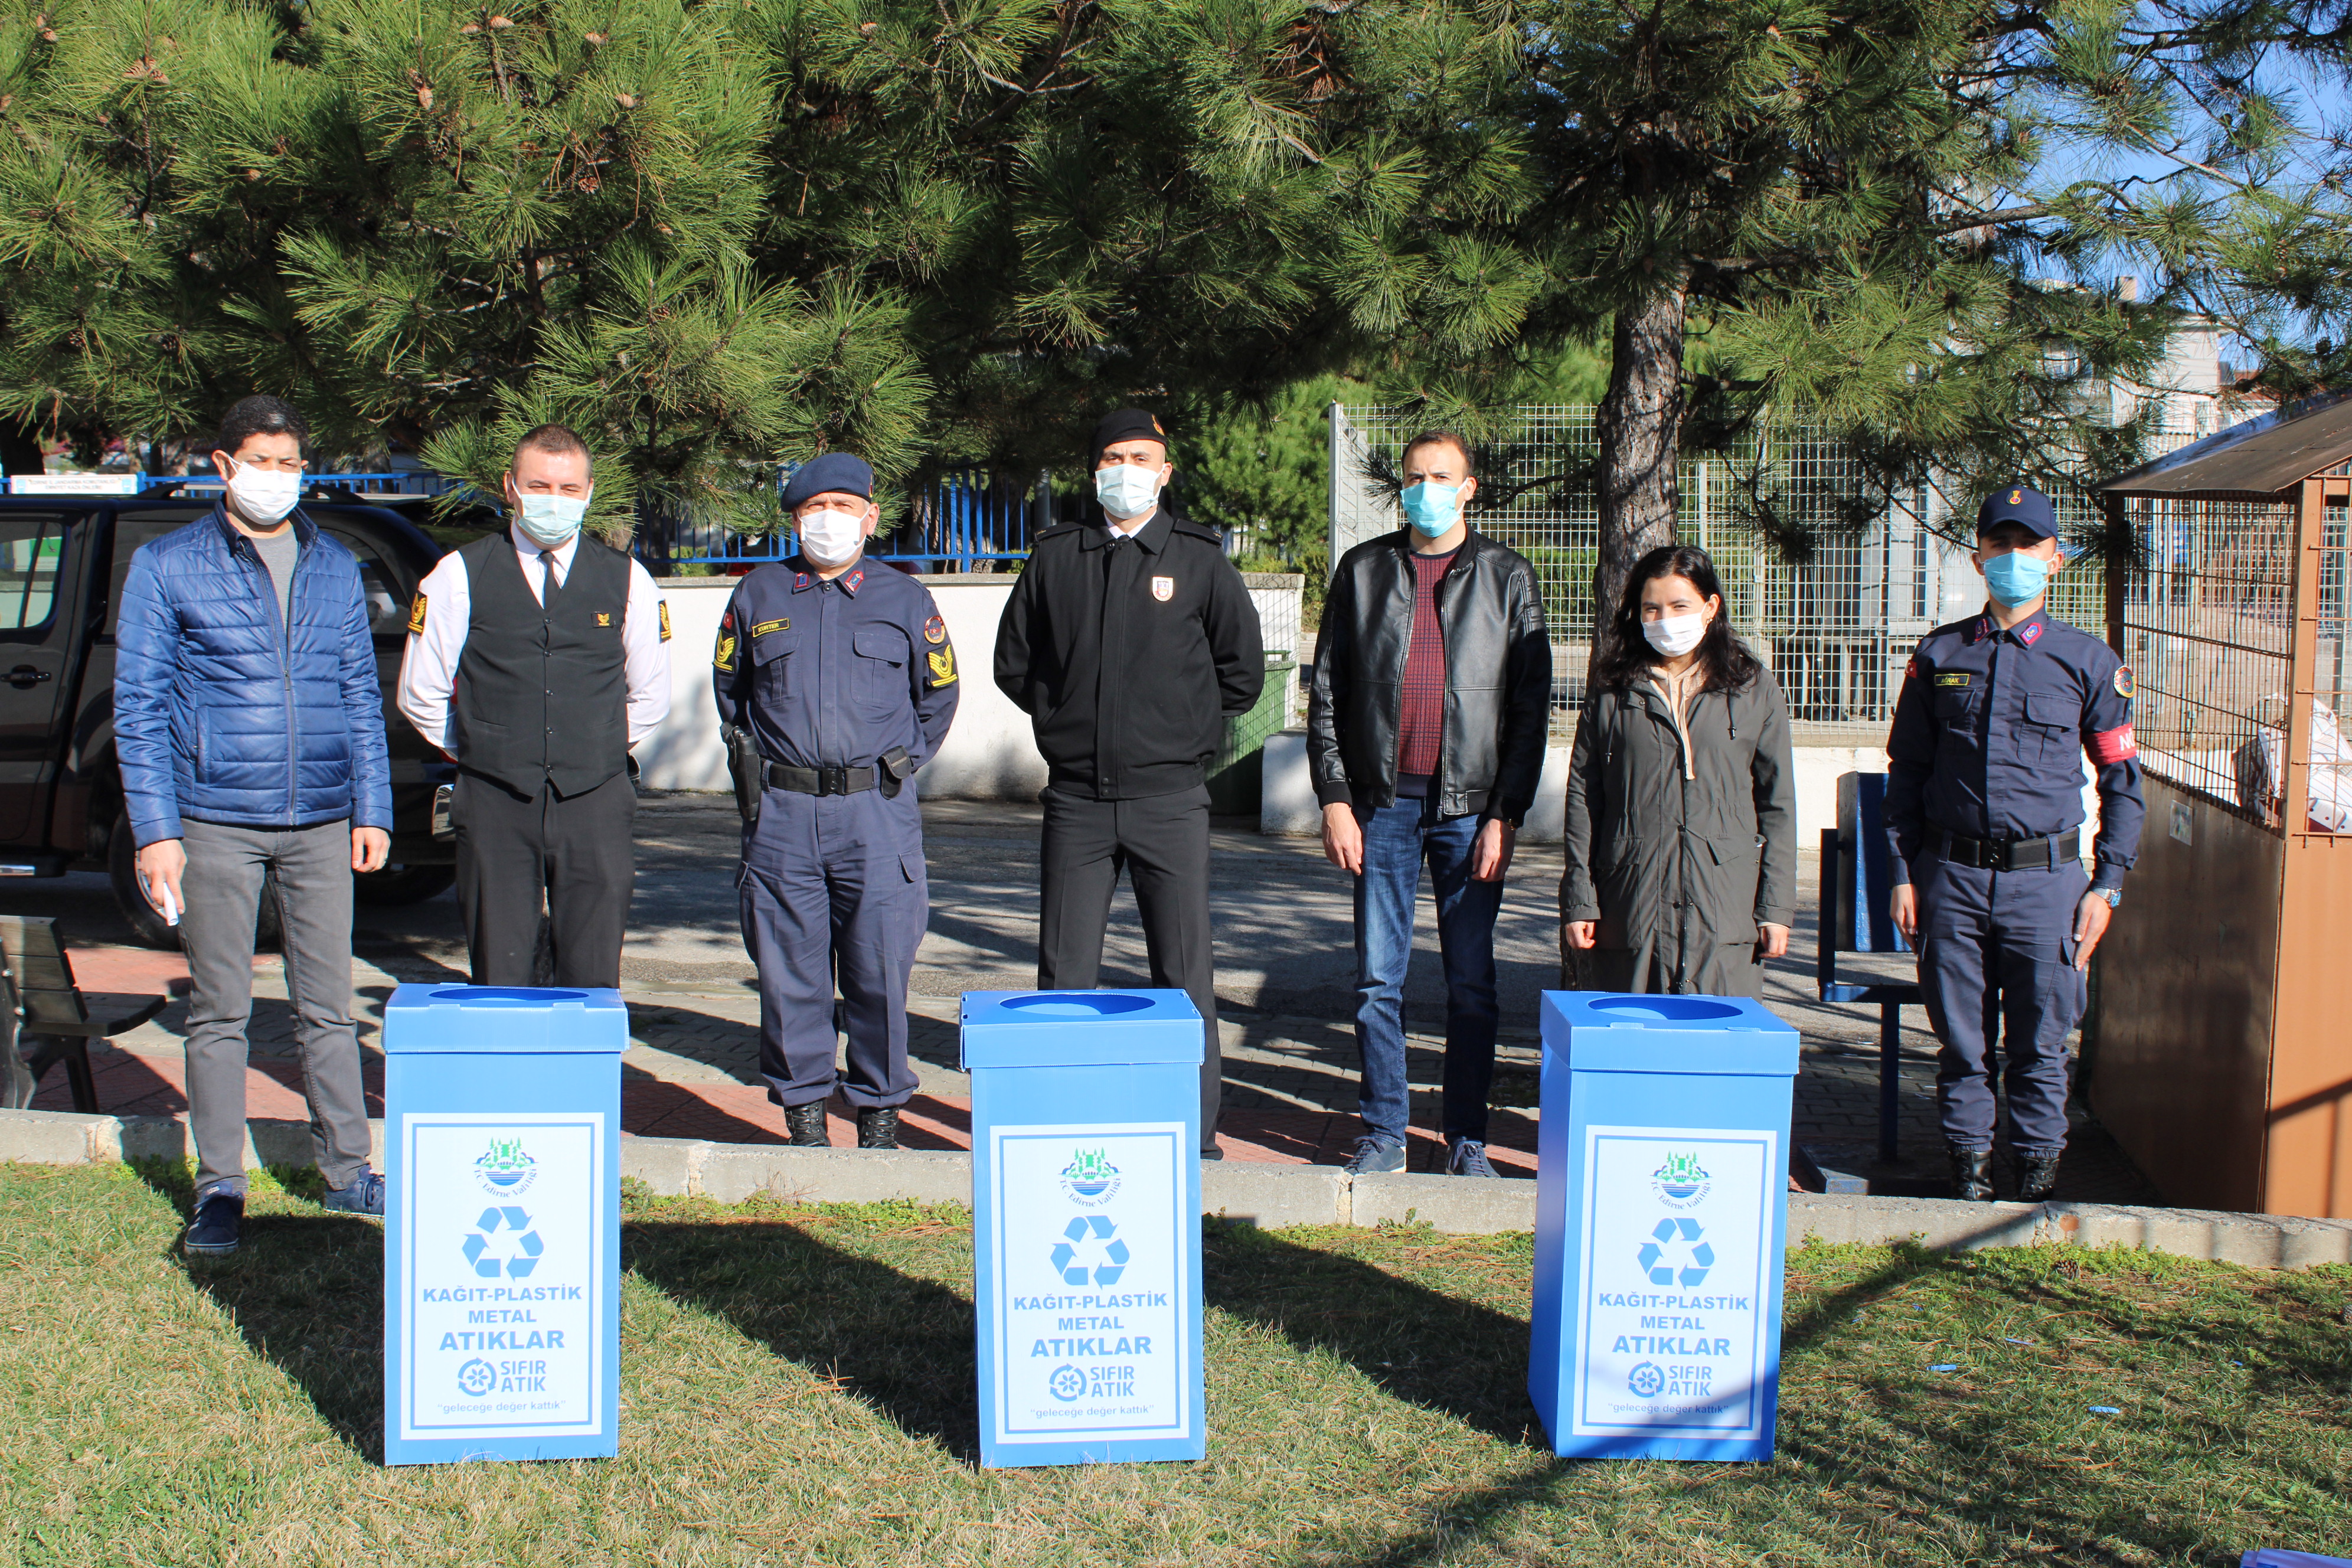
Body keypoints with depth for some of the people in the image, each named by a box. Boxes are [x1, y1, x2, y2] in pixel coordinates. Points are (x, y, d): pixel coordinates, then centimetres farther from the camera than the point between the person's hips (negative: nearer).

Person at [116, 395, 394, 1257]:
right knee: (219, 1012, 4)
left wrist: (372, 809, 7)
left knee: (328, 1006, 8)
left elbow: (362, 695, 14)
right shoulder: (167, 566, 1)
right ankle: (219, 1192, 12)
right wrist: (156, 830, -8)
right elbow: (139, 704, -1)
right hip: (216, 821, -3)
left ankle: (347, 1170, 18)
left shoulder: (334, 568, 11)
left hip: (321, 823, 3)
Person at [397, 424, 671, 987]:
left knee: (593, 981, -1)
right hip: (495, 806, 0)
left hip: (594, 801, 1)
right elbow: (420, 694, 10)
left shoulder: (627, 581, 7)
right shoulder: (461, 576, 3)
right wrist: (484, 752, 12)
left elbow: (649, 697, 17)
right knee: (500, 980, 2)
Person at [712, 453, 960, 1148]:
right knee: (789, 967, 3)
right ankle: (803, 1106, 15)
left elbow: (940, 692, 18)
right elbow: (729, 687, 24)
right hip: (781, 812, 1)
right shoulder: (757, 596, 10)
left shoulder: (904, 600, 7)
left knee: (880, 967, -1)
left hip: (876, 811, -1)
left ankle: (879, 1110, 12)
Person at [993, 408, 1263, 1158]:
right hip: (1076, 796, 2)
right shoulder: (1054, 557, 7)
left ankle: (1196, 1139, 10)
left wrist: (1187, 731, 7)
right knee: (1064, 973, 6)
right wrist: (1065, 720, 9)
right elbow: (1013, 661, 17)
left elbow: (1243, 668, 10)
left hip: (1169, 796, -2)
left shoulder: (1199, 559, 3)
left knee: (1184, 975, 2)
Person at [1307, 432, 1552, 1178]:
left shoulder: (1508, 577, 4)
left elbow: (1531, 704, 2)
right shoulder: (1363, 570, 8)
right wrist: (1334, 797, -1)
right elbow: (1326, 690, 8)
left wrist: (1506, 813, -5)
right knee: (1377, 978, 4)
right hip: (1384, 802, 1)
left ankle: (1467, 1138, 15)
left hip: (1471, 805, -1)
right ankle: (1384, 1132, 15)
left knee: (1471, 983, 4)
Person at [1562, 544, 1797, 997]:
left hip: (1724, 910, -1)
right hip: (1630, 908, 1)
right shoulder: (1613, 692, 10)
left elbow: (1778, 805, 8)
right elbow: (1581, 799, 9)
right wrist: (1578, 900, 2)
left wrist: (1776, 908, 2)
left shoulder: (1755, 691, 9)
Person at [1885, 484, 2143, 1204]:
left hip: (2046, 876, -1)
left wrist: (2106, 885, 1)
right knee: (1961, 1038, 7)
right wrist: (1904, 874, 4)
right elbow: (1906, 772, 11)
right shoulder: (1940, 655, 8)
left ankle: (2038, 1168, 16)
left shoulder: (2089, 661, 5)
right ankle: (1969, 1160, 19)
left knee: (2041, 1041, 4)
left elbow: (2123, 781, 8)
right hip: (1953, 875, 1)